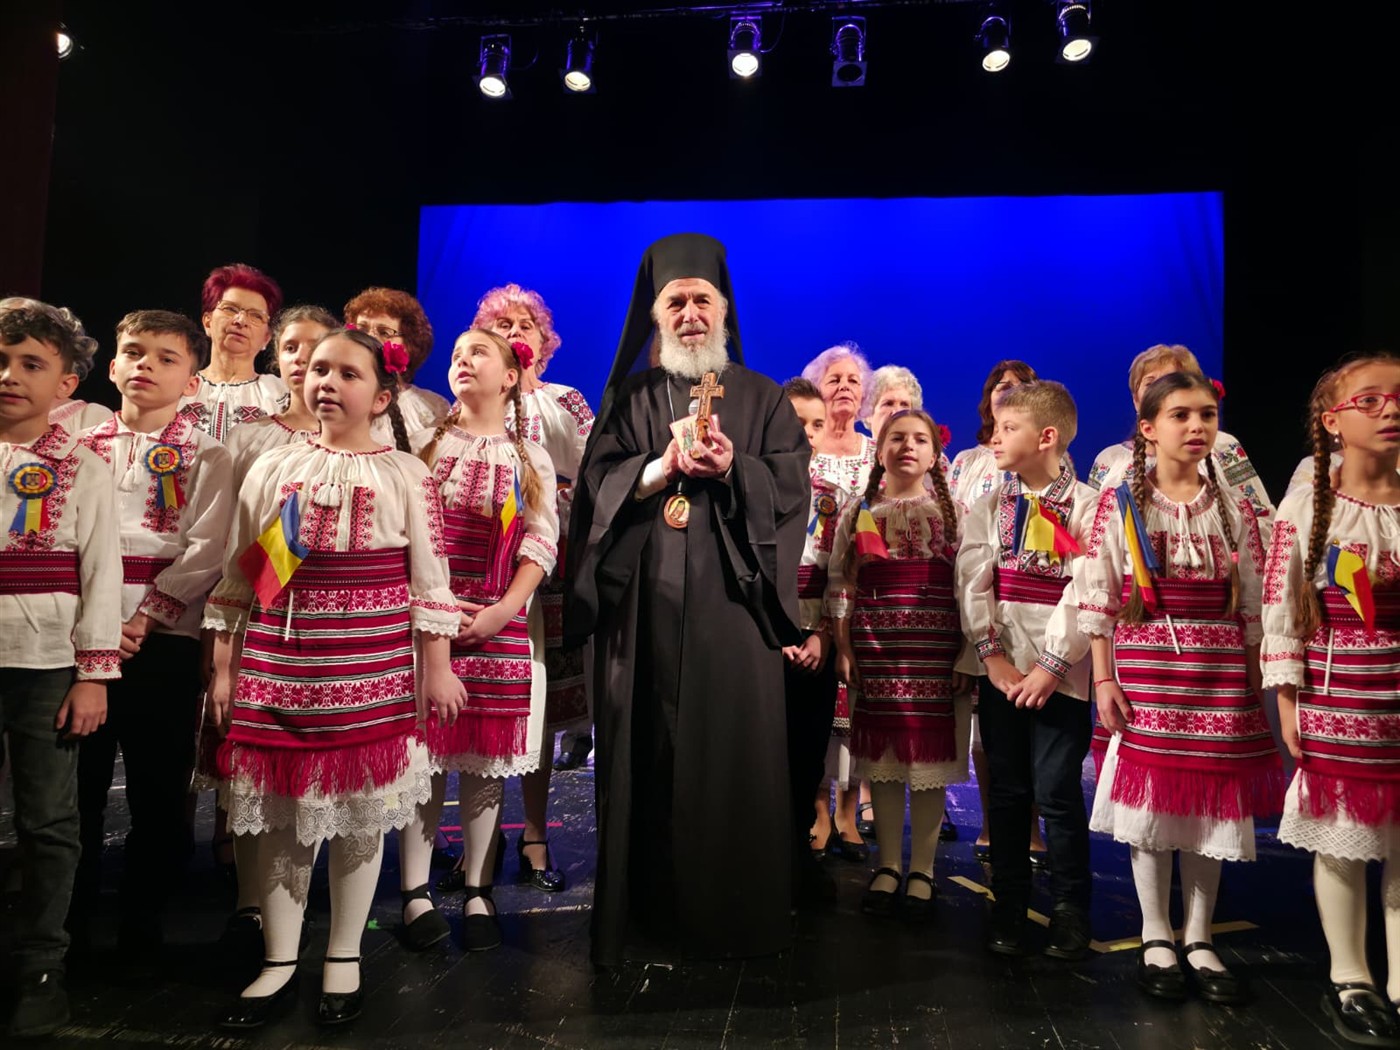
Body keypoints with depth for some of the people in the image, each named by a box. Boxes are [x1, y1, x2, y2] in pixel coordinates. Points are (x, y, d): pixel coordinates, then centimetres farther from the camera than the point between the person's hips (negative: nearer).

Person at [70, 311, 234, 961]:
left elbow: (204, 552, -7)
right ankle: (68, 918, 27)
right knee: (76, 781, 9)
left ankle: (141, 923, 21)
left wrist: (142, 619, -13)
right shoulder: (83, 447, 11)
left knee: (159, 787, 4)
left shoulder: (204, 456, 2)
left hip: (163, 639, -2)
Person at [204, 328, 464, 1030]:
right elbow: (237, 577, 10)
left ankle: (343, 960, 26)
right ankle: (279, 963, 27)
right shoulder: (273, 468, 8)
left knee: (359, 810, 7)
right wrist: (223, 667, 8)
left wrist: (437, 668, -2)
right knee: (280, 811, 9)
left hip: (373, 664, -2)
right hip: (278, 661, 3)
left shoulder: (405, 475, 1)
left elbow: (429, 579, 0)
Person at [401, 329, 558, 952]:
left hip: (499, 628, 0)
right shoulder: (424, 445, 9)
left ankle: (478, 893, 16)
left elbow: (540, 545, 2)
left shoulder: (531, 461, 9)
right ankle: (416, 893, 14)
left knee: (485, 760, 5)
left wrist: (501, 613, -10)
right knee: (423, 753, 2)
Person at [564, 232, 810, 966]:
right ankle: (643, 916, 16)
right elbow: (596, 484, 2)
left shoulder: (763, 398, 12)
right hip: (643, 603, 1)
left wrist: (733, 470, -15)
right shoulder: (629, 399, 13)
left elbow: (792, 486, 3)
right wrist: (662, 465, -14)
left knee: (736, 755, 1)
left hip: (731, 601, 0)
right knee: (646, 759, 3)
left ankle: (741, 918, 16)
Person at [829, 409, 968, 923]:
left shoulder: (950, 511, 6)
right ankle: (888, 865, 20)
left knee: (930, 752, 2)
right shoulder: (858, 512, 8)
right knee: (881, 753, 6)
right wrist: (843, 647, 0)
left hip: (935, 646, -1)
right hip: (874, 645, 1)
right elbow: (839, 583, 6)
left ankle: (922, 870, 16)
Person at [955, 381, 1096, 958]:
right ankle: (1009, 907, 21)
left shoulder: (1085, 506, -2)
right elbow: (972, 582, 1)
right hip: (1001, 669, 3)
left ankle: (1070, 909, 18)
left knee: (1057, 790, 0)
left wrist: (1052, 664, -13)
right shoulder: (989, 506, 8)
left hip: (1060, 673, -3)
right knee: (1007, 790, 9)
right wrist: (991, 654, -8)